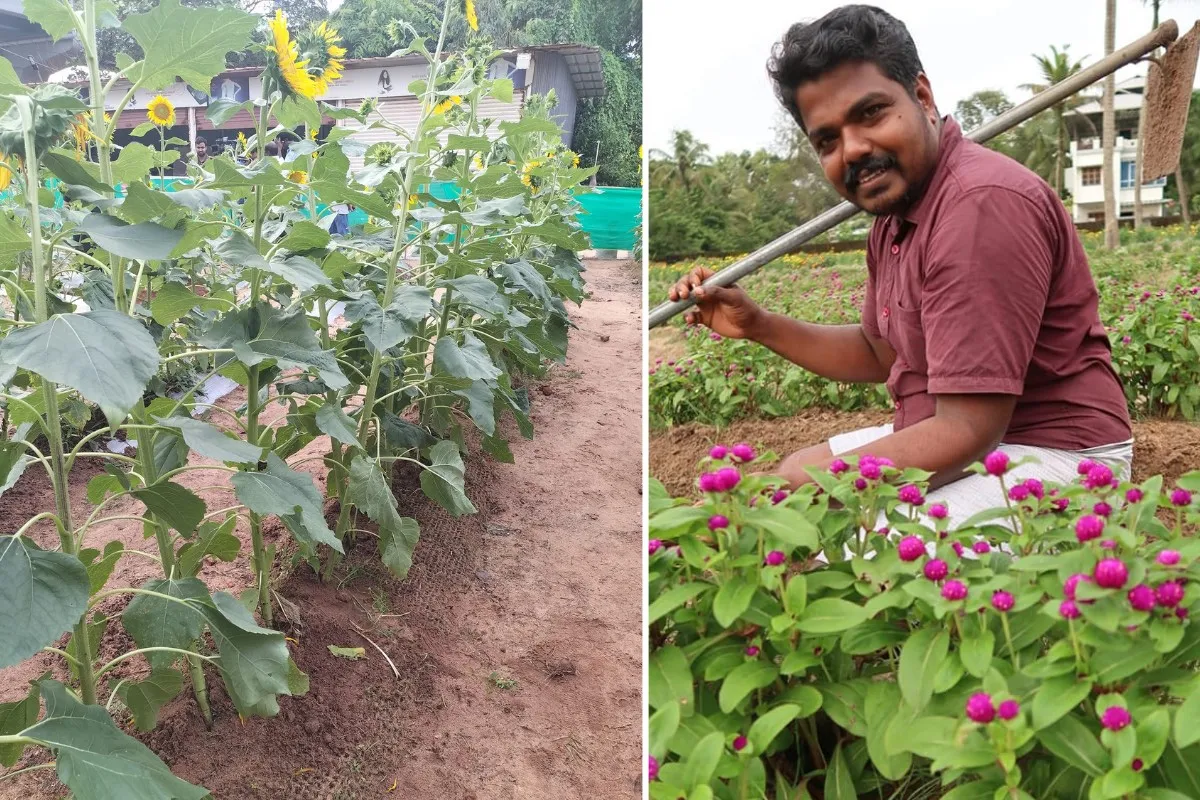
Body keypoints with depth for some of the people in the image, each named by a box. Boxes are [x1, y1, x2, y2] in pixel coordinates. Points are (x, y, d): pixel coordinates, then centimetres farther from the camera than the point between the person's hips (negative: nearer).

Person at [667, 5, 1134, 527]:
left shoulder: (982, 204, -25)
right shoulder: (895, 213, 6)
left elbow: (970, 433, -28)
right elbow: (879, 354, 20)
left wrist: (804, 492, -24)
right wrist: (757, 324, 10)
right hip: (957, 437, 10)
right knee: (789, 473, 18)